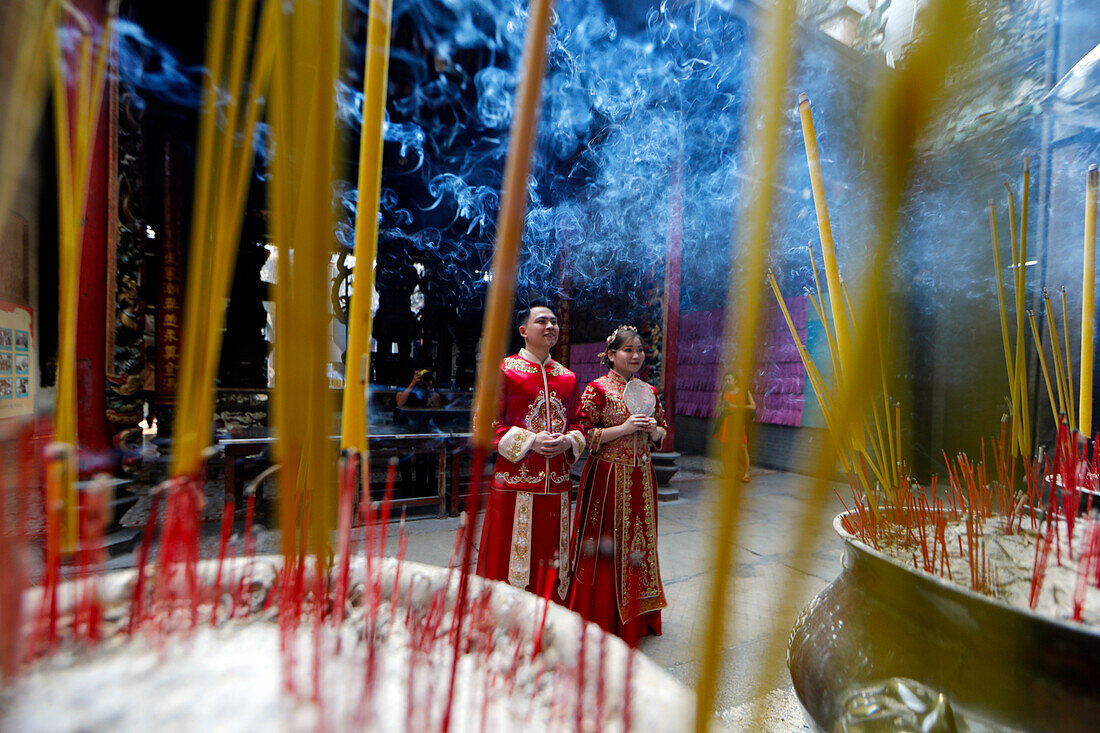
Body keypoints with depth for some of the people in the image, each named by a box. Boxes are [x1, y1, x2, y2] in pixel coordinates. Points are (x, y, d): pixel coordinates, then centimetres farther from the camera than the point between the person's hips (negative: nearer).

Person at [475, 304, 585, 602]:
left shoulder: (568, 377, 12)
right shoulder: (504, 370, -1)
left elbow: (580, 424, 16)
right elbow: (486, 425, -5)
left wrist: (568, 441, -6)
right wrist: (530, 441, -15)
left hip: (556, 484, 4)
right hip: (516, 481, -4)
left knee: (551, 559, 12)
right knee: (512, 556, 3)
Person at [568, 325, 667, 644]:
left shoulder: (649, 391, 10)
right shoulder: (597, 388, -8)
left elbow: (662, 433, 19)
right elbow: (584, 435, -12)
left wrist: (653, 429, -4)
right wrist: (624, 428, -17)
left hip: (641, 477, 6)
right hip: (608, 476, -6)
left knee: (639, 543, 13)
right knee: (607, 544, 1)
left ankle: (636, 619, 32)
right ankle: (602, 620, 20)